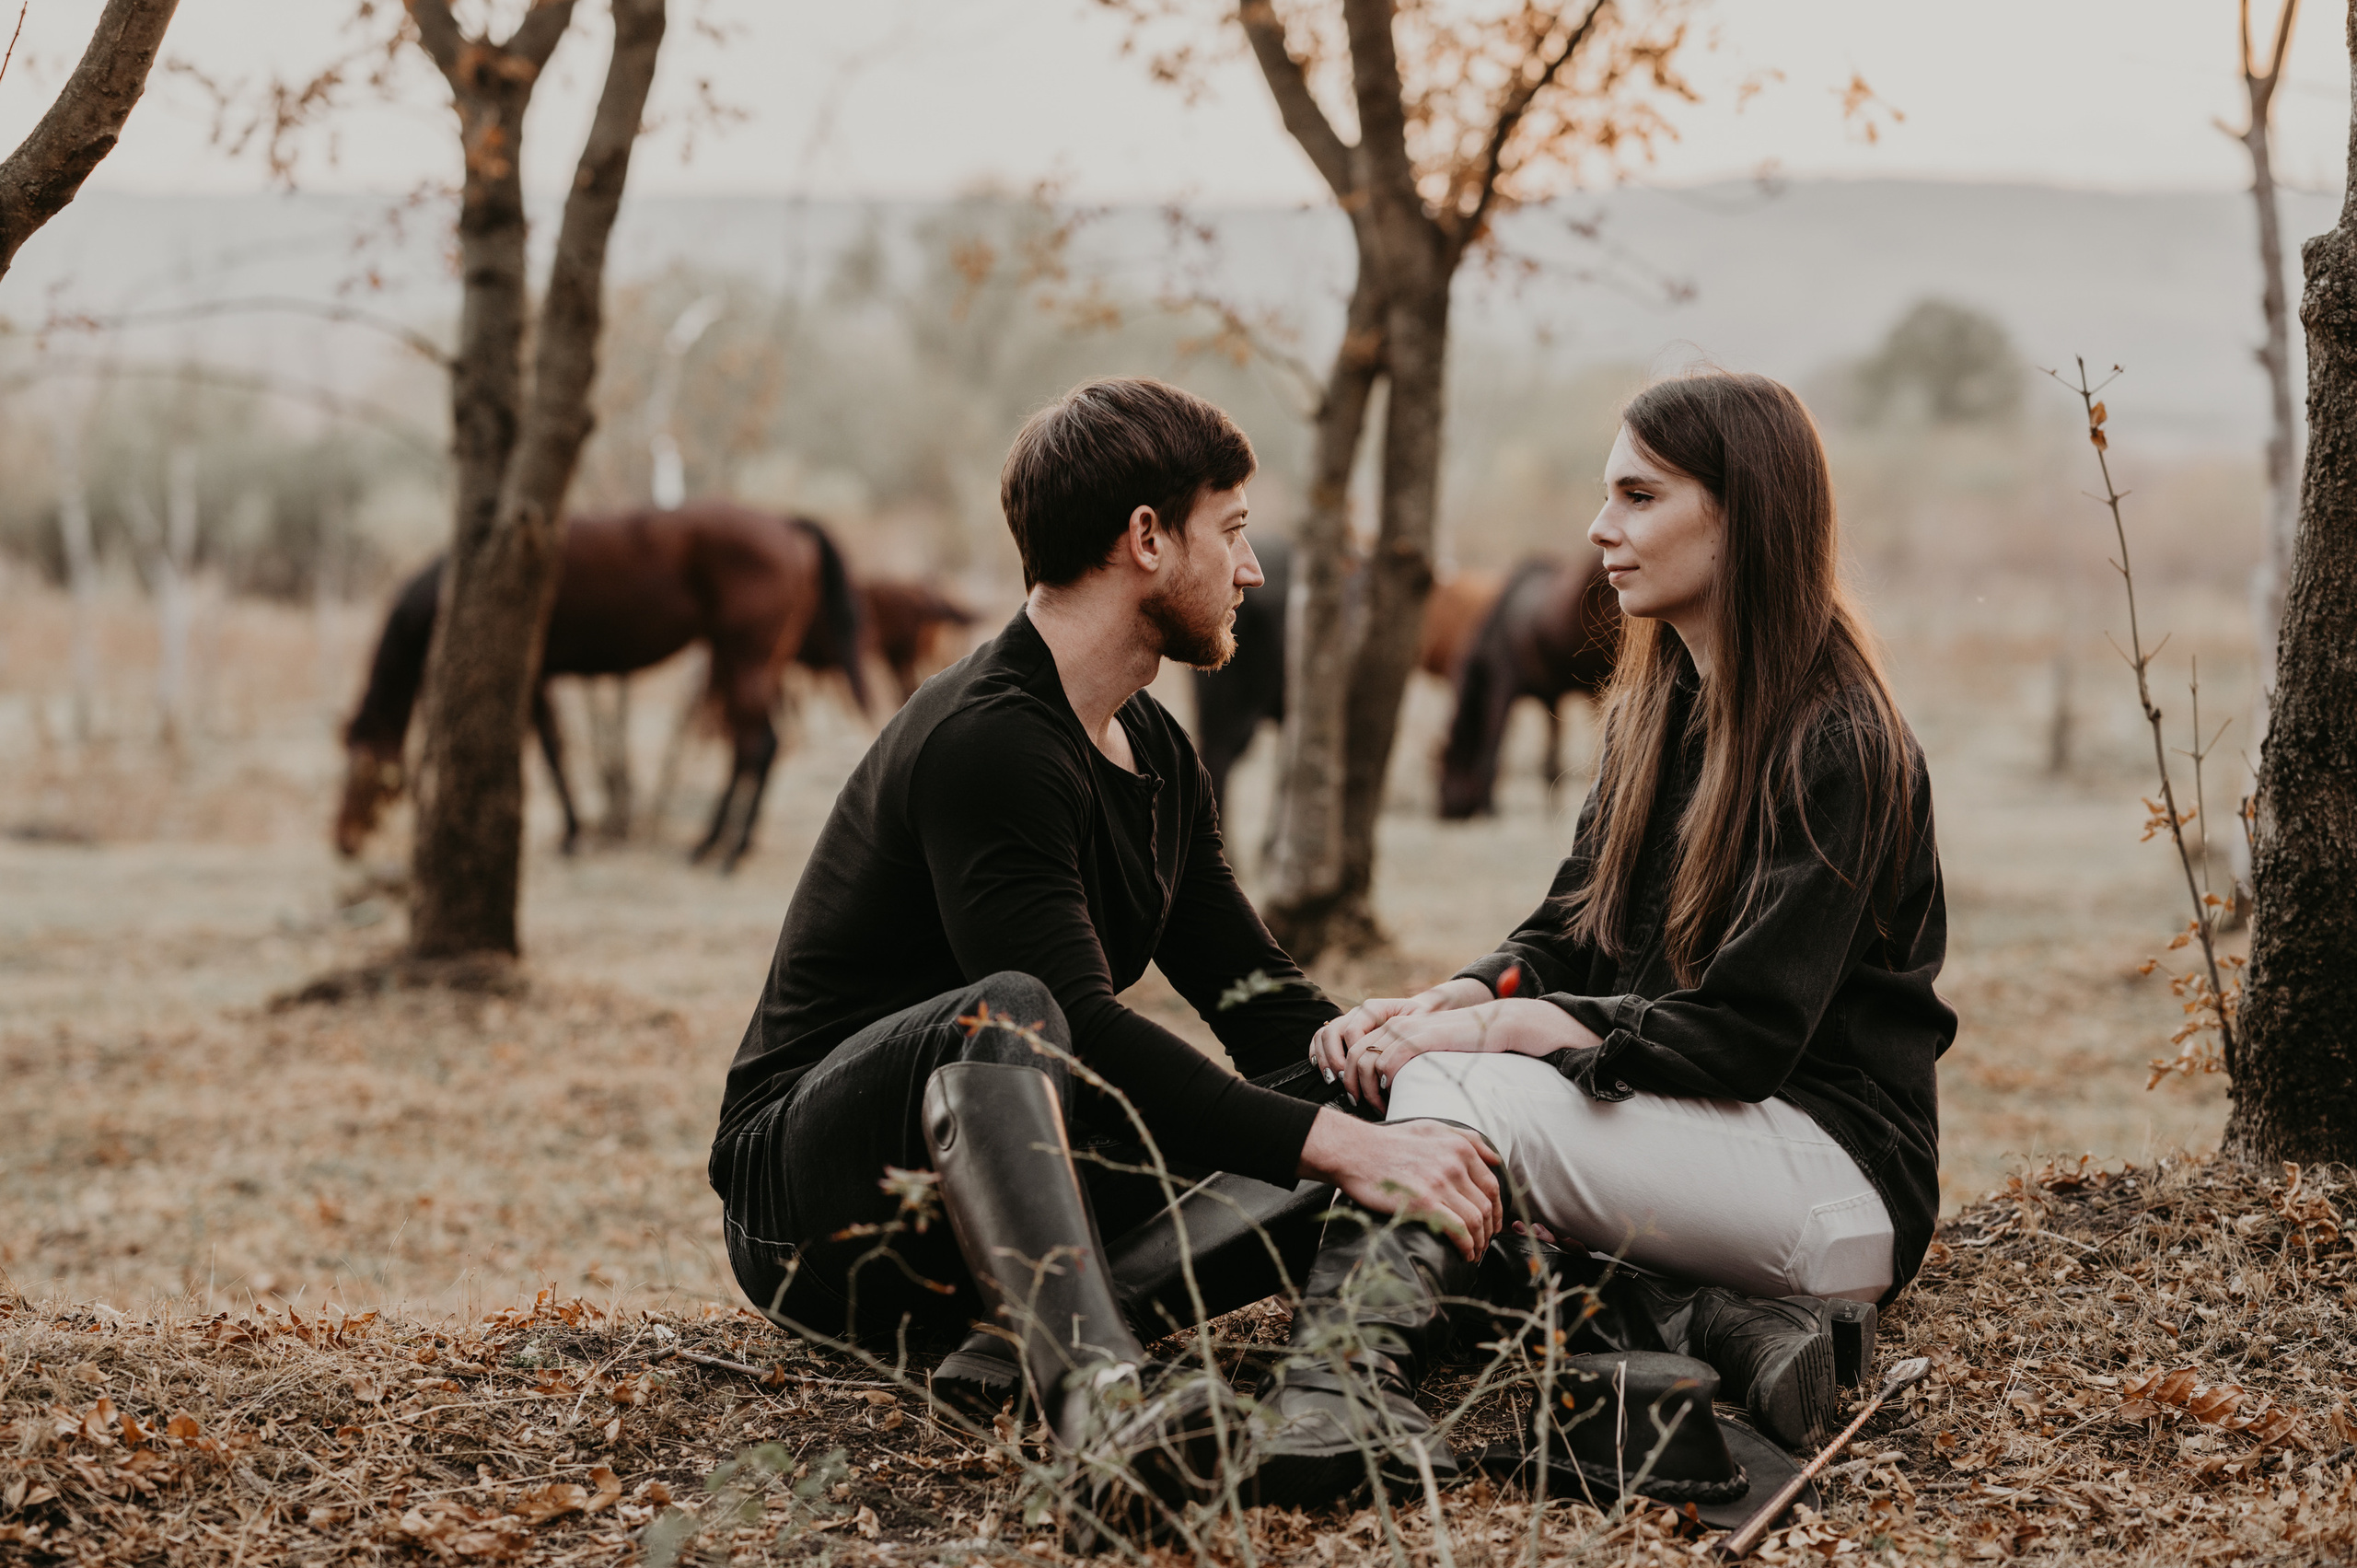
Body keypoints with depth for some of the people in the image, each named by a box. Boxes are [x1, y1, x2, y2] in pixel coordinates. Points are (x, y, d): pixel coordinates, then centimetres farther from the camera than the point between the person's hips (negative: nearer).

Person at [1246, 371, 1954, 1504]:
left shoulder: (1839, 745, -15)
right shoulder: (1655, 710, 12)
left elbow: (1744, 1032, -21)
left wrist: (1487, 1031, -23)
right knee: (1365, 1064, -7)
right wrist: (1444, 1004, -11)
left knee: (1455, 1089, -26)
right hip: (1685, 1123, 9)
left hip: (1838, 1169, -9)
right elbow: (1566, 937, 11)